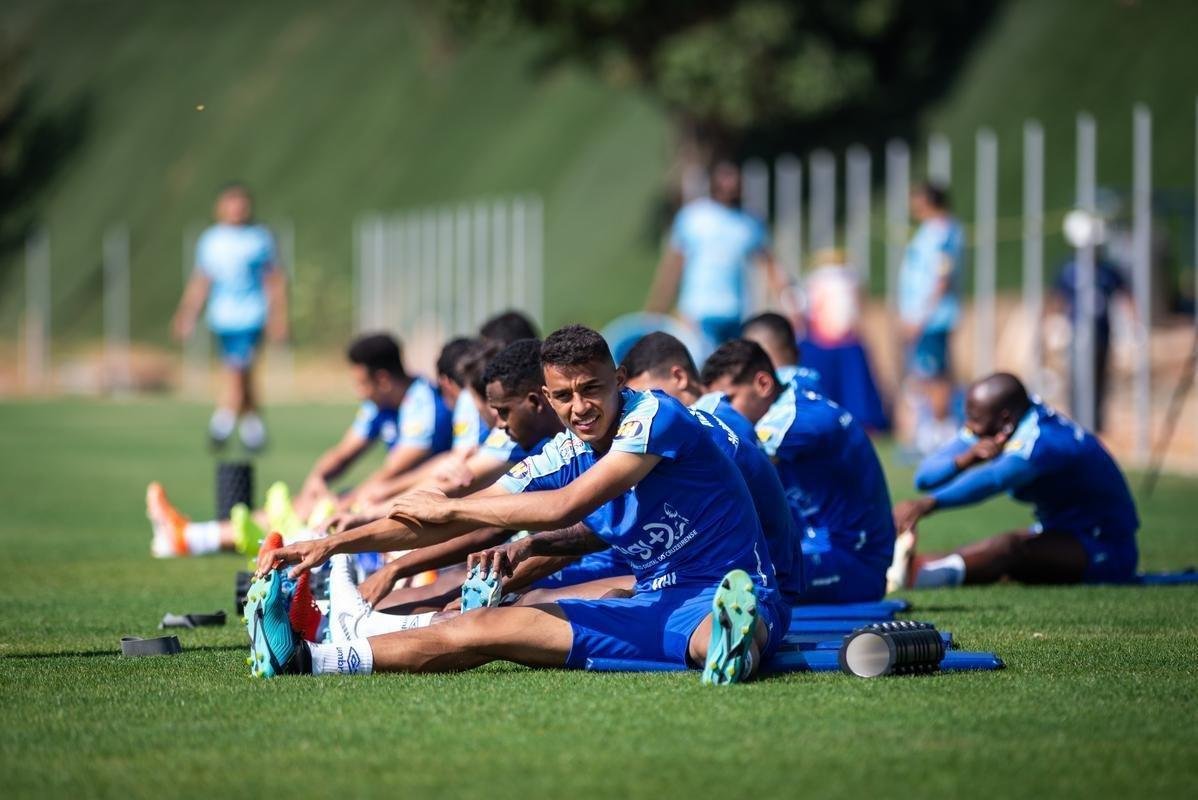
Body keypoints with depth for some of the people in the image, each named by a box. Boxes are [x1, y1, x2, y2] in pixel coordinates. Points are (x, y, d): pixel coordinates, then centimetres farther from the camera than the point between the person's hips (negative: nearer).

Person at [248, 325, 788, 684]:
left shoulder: (656, 417, -16)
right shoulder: (565, 456, 5)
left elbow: (565, 508, -23)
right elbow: (452, 521, 8)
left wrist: (449, 507, -12)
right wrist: (334, 544, 2)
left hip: (724, 587, -4)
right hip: (652, 606, 4)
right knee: (490, 626, -7)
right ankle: (304, 657, -14)